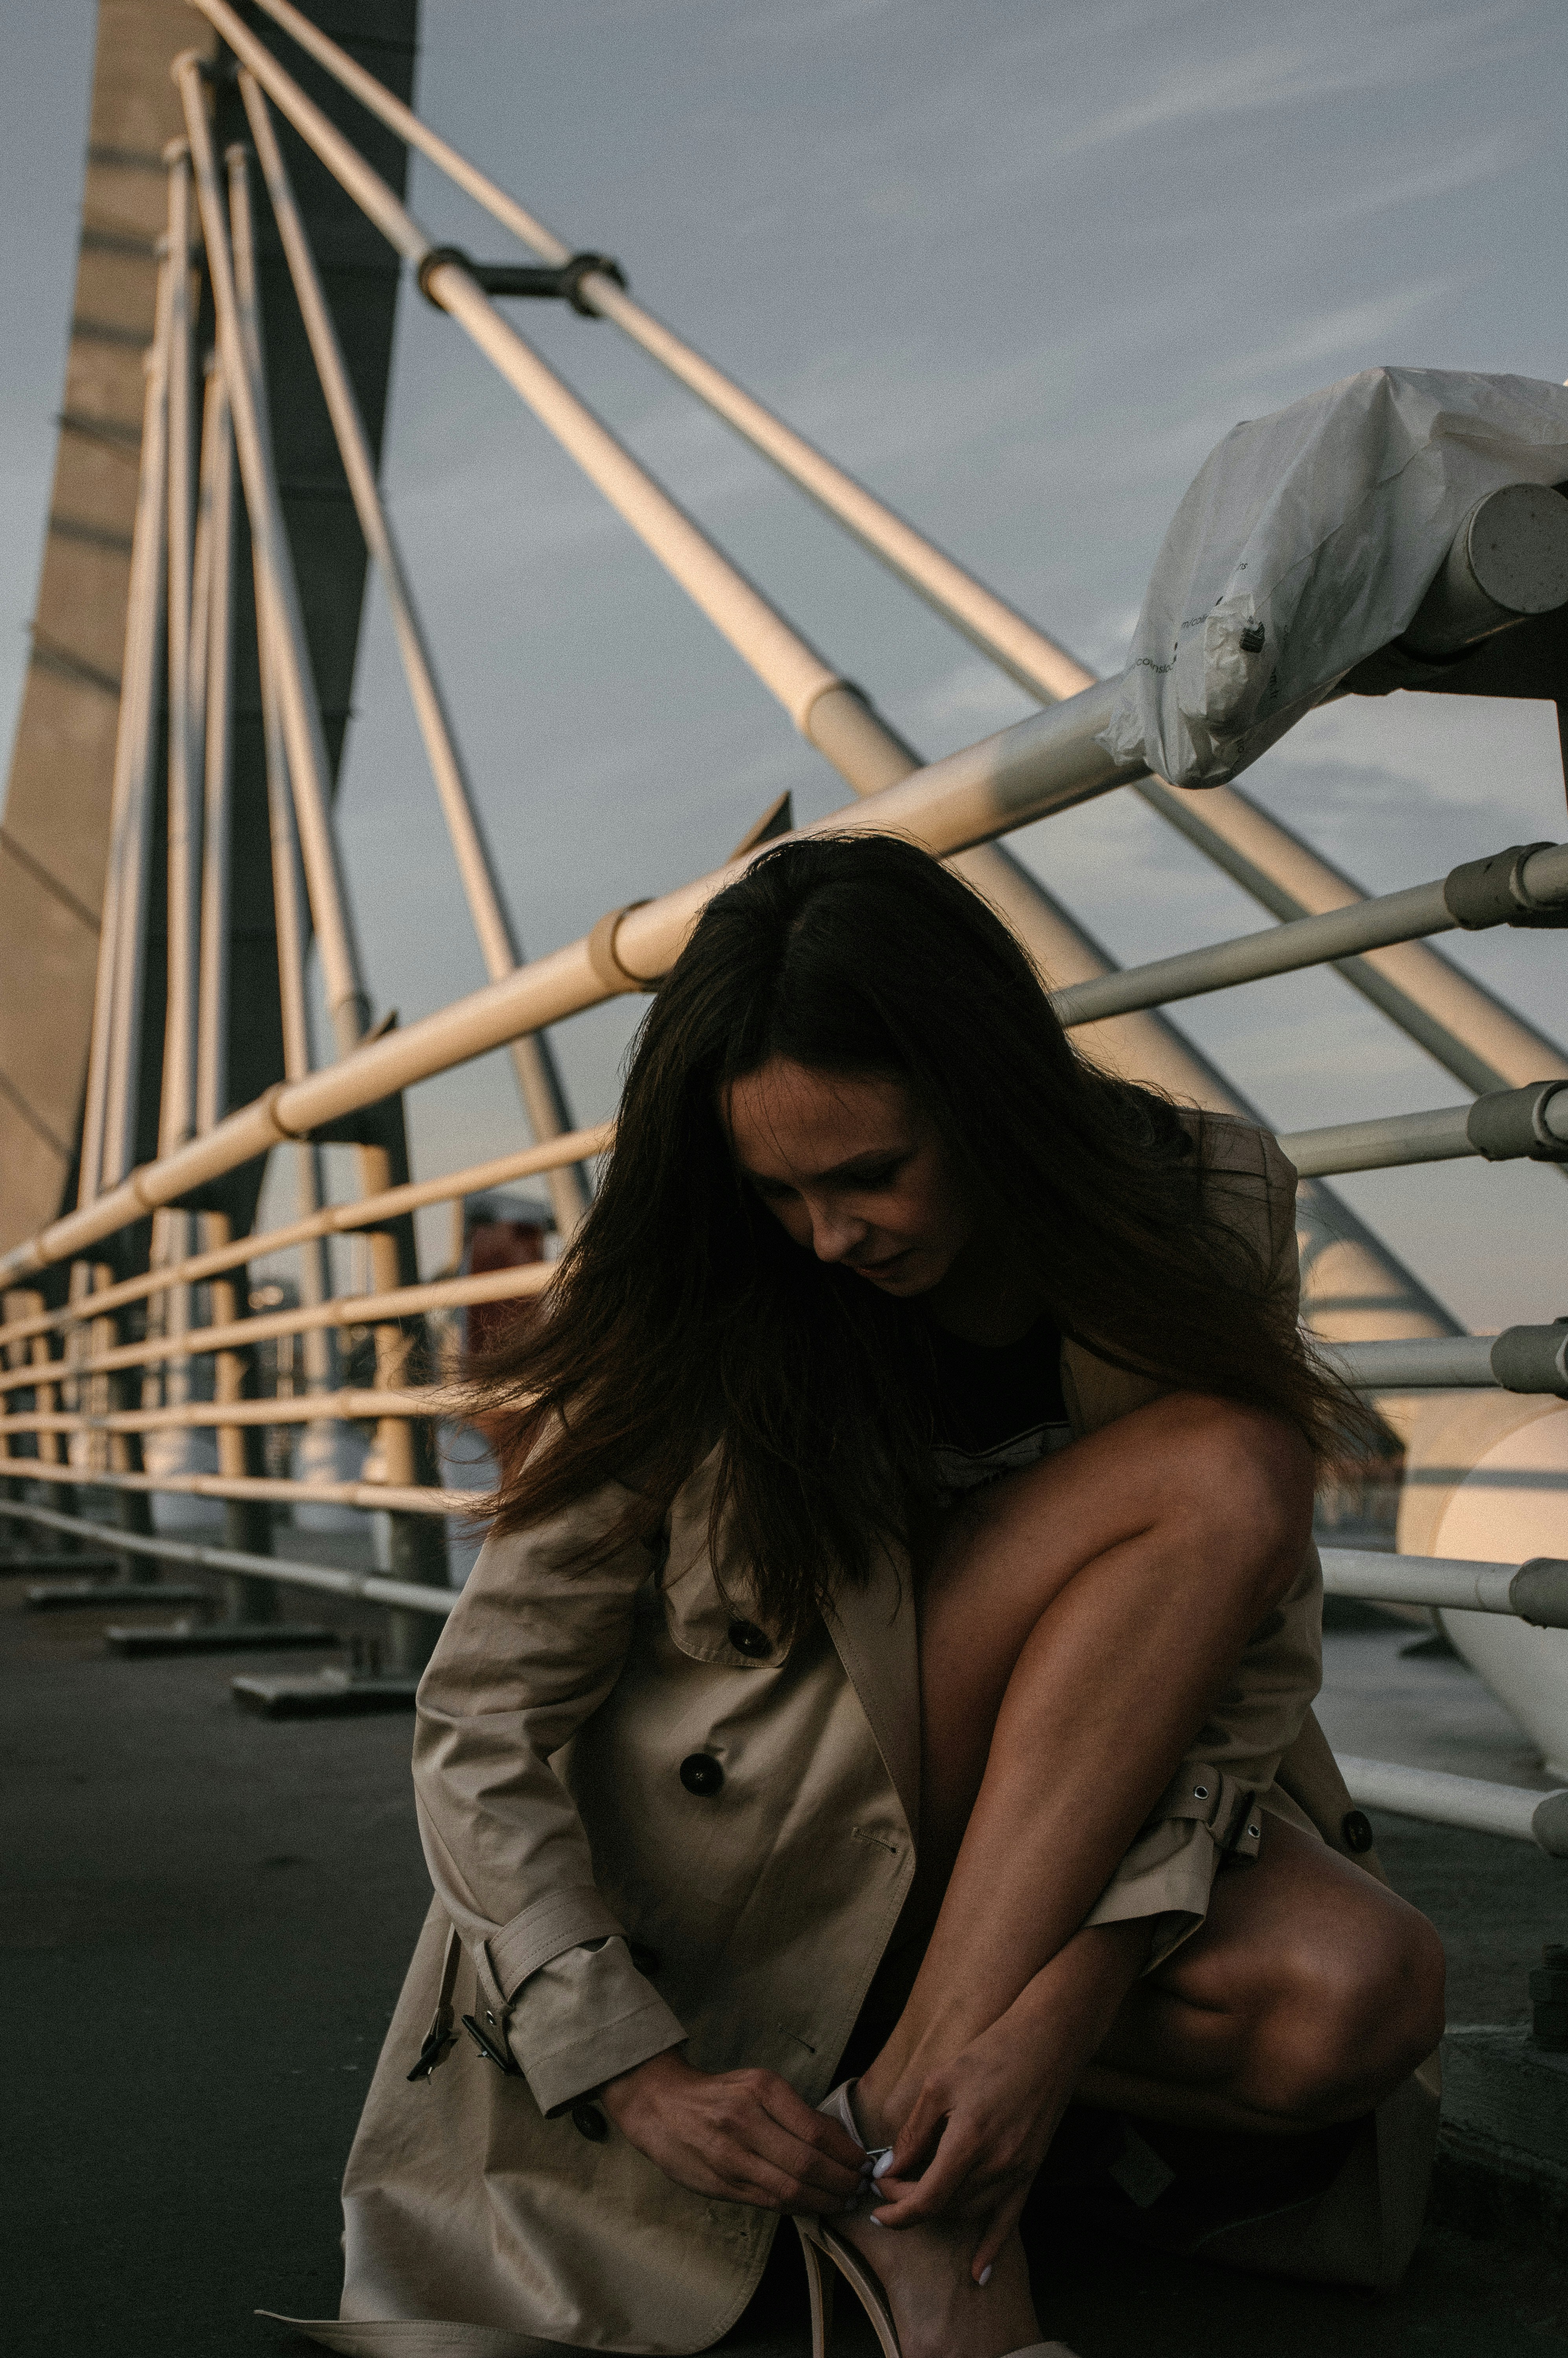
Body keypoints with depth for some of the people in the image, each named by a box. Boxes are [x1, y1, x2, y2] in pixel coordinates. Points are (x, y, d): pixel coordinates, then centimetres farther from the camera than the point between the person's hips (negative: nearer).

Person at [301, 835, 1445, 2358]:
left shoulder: (1204, 1212, -13)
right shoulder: (687, 1319, -17)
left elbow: (1241, 1662, -17)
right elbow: (479, 1731, -14)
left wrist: (1052, 2012, -30)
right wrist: (639, 2072, -27)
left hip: (1078, 1823, 3)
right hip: (752, 1866, -2)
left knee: (1361, 2001, -31)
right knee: (1216, 1467, -28)